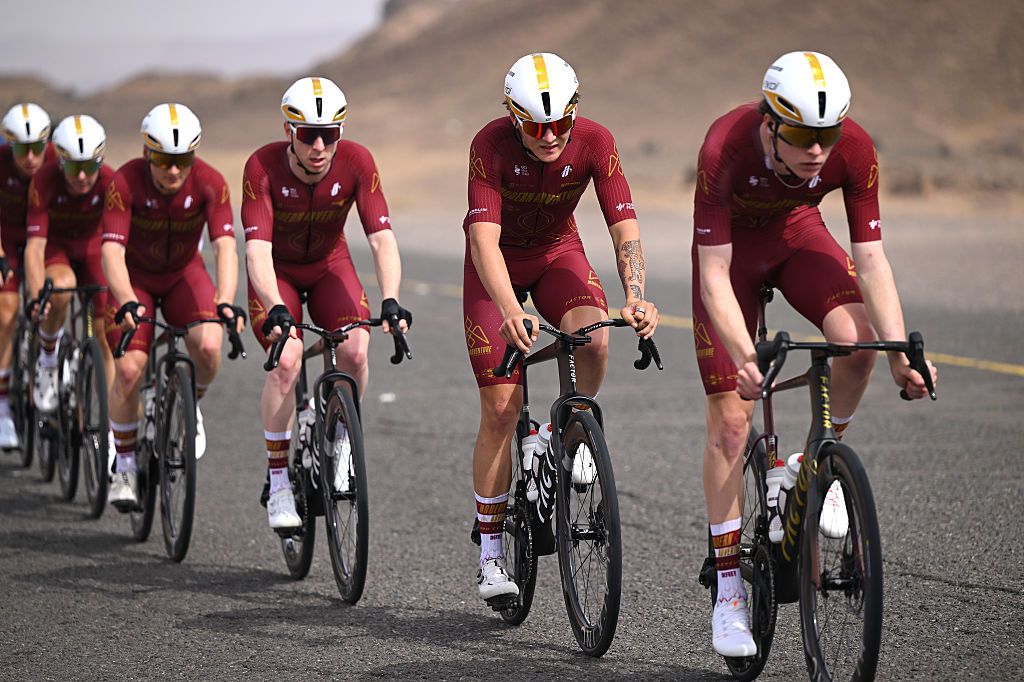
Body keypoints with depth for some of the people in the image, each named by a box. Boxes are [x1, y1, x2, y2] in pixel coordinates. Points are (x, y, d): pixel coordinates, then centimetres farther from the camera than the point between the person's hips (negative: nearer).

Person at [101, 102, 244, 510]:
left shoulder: (210, 183, -23)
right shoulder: (126, 183, -27)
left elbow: (224, 246, -32)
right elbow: (112, 251, -35)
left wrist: (225, 303, -48)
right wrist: (127, 302, -52)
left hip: (185, 274, 1)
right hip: (135, 279, -1)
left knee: (209, 347, -27)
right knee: (129, 369, -18)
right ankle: (124, 464, 3)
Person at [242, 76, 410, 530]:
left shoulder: (356, 163, -24)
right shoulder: (263, 167, -29)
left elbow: (382, 238, -30)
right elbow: (257, 248, -36)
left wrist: (390, 300, -45)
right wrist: (275, 308, -52)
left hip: (329, 266, 2)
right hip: (277, 273, -2)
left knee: (355, 350, -24)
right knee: (287, 359, -25)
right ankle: (278, 484, -12)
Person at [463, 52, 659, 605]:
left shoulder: (594, 142, -23)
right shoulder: (491, 144, -29)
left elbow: (624, 226, -27)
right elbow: (484, 239, -38)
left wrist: (636, 297, -45)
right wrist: (510, 311, -54)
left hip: (558, 253, 2)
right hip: (497, 265, -2)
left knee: (594, 337, -32)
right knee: (501, 408, -8)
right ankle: (491, 554, 2)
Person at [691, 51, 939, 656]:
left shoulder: (855, 150, -29)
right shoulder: (726, 149, -36)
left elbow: (871, 261, -23)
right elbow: (714, 274, -35)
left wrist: (901, 354, -33)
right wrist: (746, 358, -48)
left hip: (796, 233, 2)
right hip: (732, 247, -2)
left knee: (860, 336, -30)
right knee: (731, 420, -7)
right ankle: (728, 590, 3)